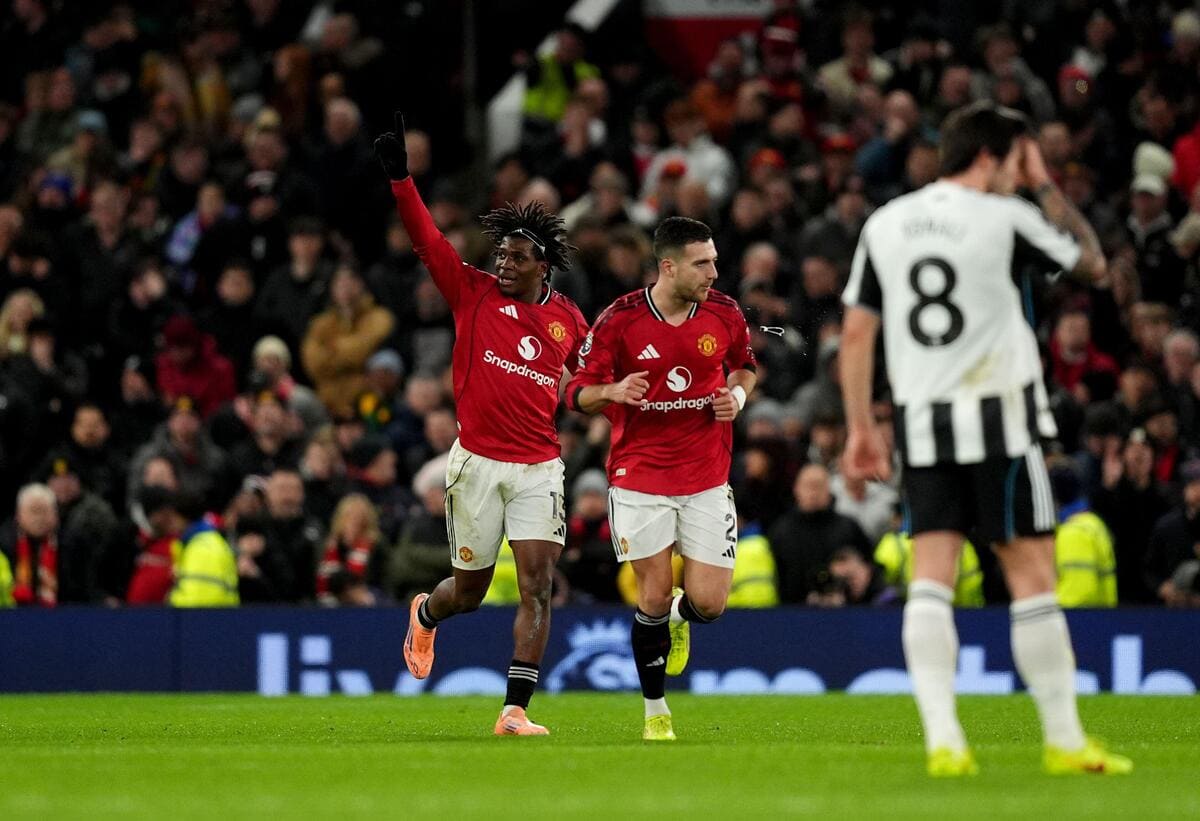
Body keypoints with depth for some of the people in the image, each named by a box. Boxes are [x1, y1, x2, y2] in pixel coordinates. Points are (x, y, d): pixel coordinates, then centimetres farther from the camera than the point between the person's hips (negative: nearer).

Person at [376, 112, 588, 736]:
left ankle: (515, 710, -12)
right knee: (469, 591, 8)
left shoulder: (567, 319, 7)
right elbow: (427, 240, -10)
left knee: (537, 584, -12)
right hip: (478, 463, -1)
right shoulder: (473, 294, 0)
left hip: (539, 467, 1)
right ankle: (426, 614, 47)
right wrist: (401, 178, -20)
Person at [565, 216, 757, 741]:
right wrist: (613, 392, -25)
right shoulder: (619, 320, -10)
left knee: (708, 602, -5)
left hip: (707, 480, 2)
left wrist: (737, 394, -3)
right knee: (655, 595, -5)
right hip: (639, 477, -2)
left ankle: (679, 619, 34)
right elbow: (578, 392, -3)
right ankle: (655, 712, 14)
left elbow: (744, 365, 19)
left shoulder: (724, 314, -2)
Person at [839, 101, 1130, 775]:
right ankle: (1064, 740, 4)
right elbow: (1094, 264, 9)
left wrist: (861, 428, 13)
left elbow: (855, 332, 8)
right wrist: (1046, 186, 15)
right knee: (1033, 575, 1)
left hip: (922, 423, 4)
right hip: (999, 420, -4)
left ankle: (942, 739, -9)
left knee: (931, 579, 1)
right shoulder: (1006, 217, -5)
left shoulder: (885, 224, 8)